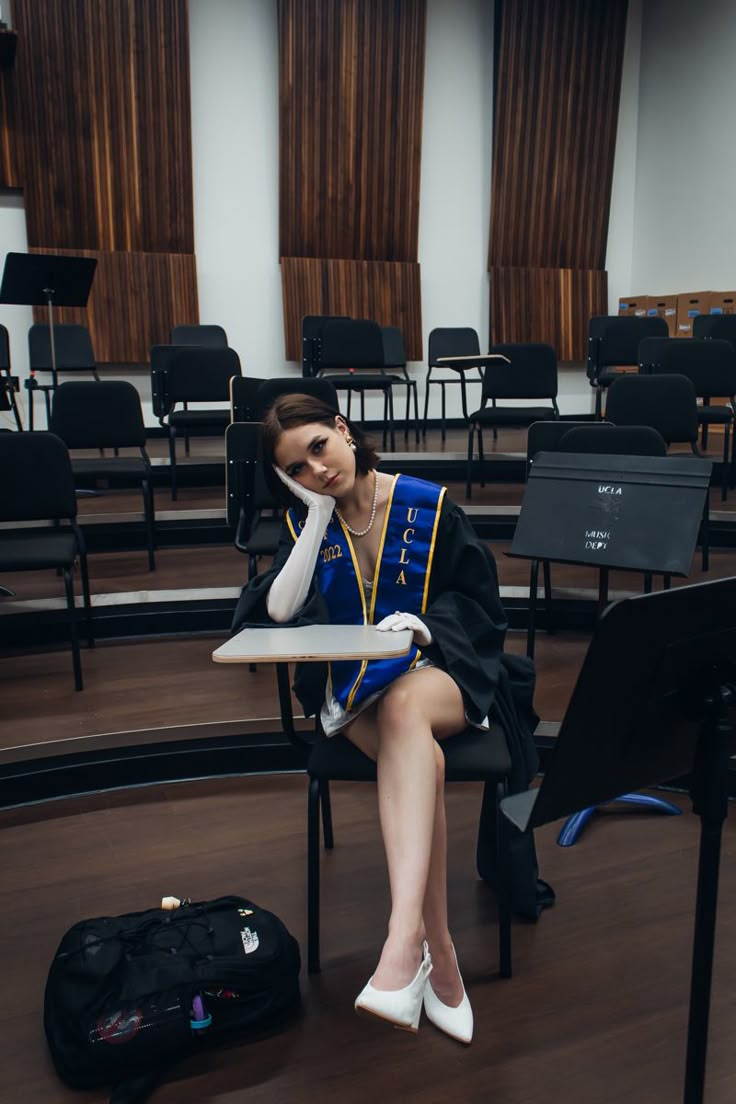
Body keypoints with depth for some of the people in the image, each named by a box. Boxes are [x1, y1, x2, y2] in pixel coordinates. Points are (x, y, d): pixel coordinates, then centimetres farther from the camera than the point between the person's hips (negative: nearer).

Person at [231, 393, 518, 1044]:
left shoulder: (428, 506, 2)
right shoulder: (304, 523, 8)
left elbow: (477, 603, 6)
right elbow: (277, 613, -9)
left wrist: (423, 624, -15)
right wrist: (320, 515, -10)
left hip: (434, 670, -1)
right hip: (349, 688, 1)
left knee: (403, 707, -38)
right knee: (422, 757, -32)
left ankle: (405, 937, -50)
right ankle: (439, 959, -25)